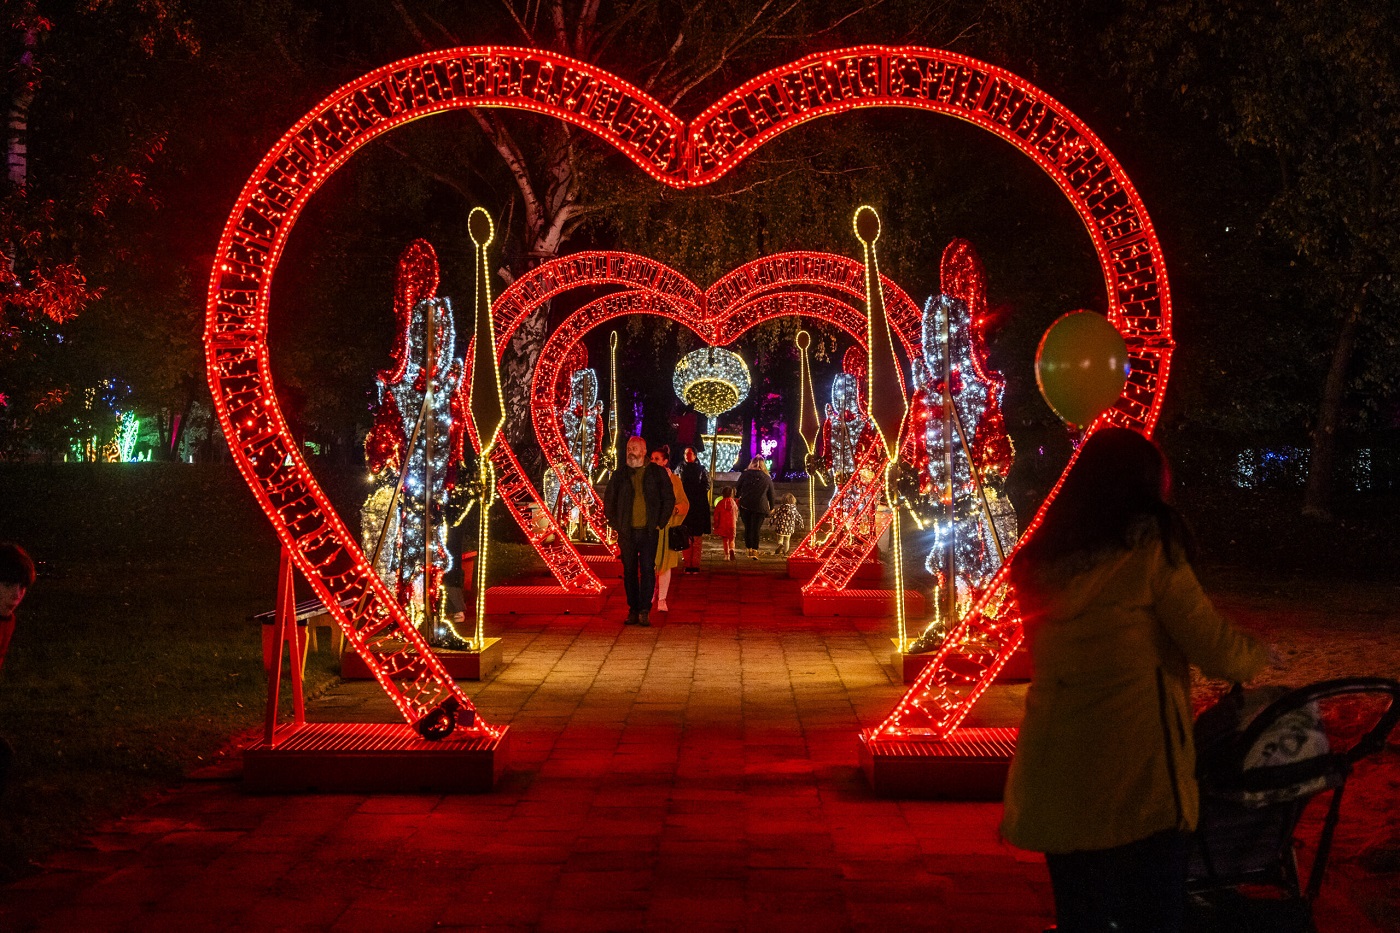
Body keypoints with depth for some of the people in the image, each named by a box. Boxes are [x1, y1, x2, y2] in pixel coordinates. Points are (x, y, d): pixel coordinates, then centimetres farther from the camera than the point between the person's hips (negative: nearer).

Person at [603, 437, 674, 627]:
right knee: (629, 572, 6)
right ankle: (633, 611, 12)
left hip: (649, 531, -2)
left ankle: (644, 611, -7)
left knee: (647, 570, -8)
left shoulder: (657, 473, 3)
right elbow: (608, 500, 16)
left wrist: (660, 524, 1)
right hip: (626, 532, 2)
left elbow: (669, 499, 7)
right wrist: (615, 524, 6)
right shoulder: (620, 474, 8)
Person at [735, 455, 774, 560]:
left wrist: (738, 496, 32)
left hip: (745, 505, 1)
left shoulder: (745, 474, 3)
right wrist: (771, 507, 25)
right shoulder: (767, 478, 4)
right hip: (760, 507, -1)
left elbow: (738, 490, 11)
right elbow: (771, 494, 11)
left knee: (747, 528, 11)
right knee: (756, 529, -2)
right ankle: (755, 550, -12)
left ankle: (749, 549, 14)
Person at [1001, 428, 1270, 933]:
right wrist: (1256, 655, 18)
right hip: (1131, 770, -5)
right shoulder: (1147, 545, -5)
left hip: (1055, 775, 5)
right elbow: (1212, 645, -3)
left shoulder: (1042, 558, 11)